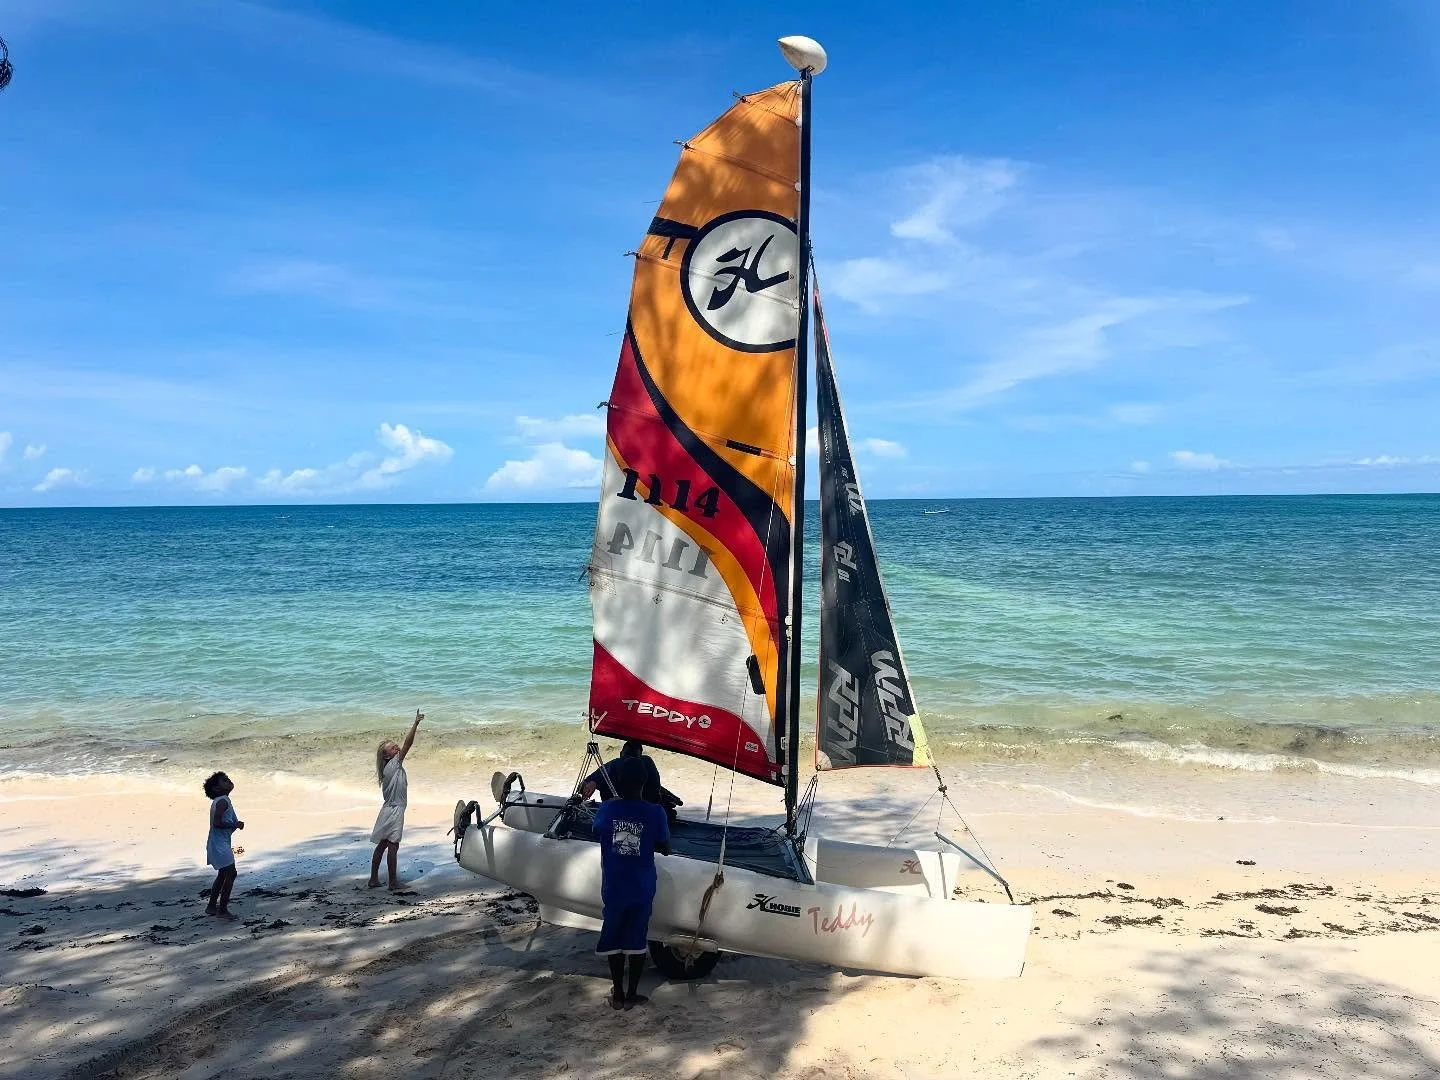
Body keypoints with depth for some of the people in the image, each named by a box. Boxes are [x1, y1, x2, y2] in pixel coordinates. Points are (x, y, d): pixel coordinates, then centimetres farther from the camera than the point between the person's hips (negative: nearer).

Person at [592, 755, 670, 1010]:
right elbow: (665, 849, -2)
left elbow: (598, 834, 9)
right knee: (637, 940, 14)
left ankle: (617, 994, 24)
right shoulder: (655, 813, -15)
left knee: (614, 939, 16)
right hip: (641, 889, -1)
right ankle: (631, 994, 22)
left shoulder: (606, 809, -12)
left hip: (613, 888, 1)